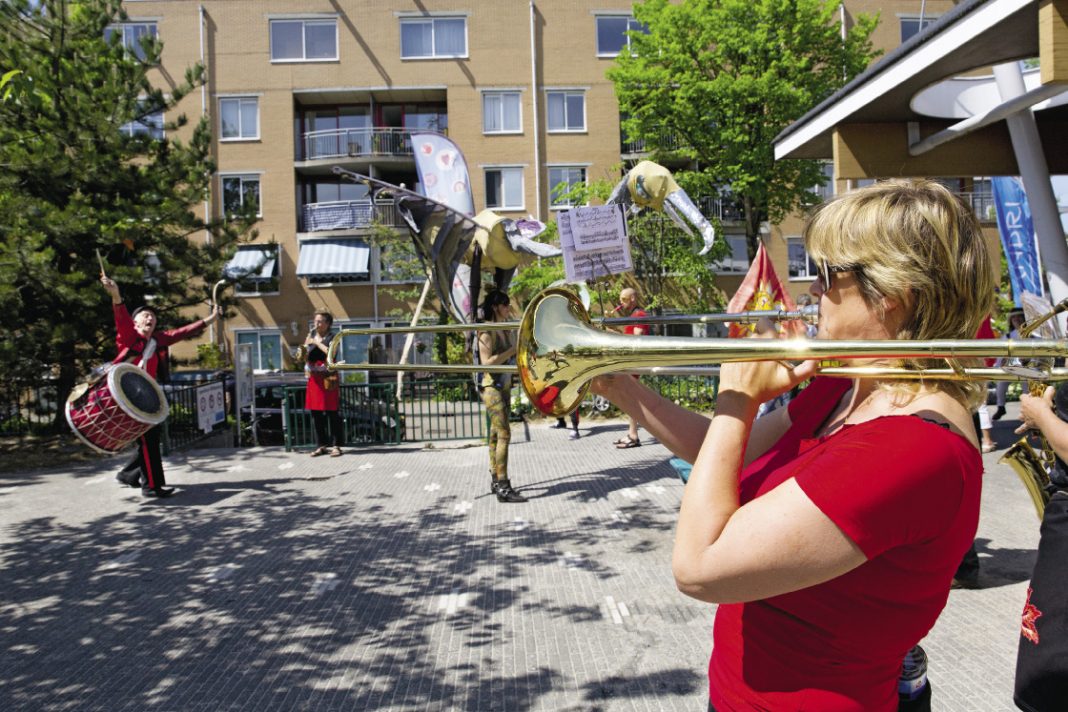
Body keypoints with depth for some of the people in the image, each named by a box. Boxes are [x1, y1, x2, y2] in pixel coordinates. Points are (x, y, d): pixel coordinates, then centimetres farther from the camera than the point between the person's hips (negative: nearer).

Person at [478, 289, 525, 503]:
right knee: (504, 434, -14)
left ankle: (495, 481, 19)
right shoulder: (487, 331, -12)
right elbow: (487, 362, -19)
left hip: (505, 385, 8)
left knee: (496, 434, 12)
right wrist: (513, 350, -19)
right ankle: (503, 487, -13)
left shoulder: (507, 329, 12)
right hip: (491, 385, -8)